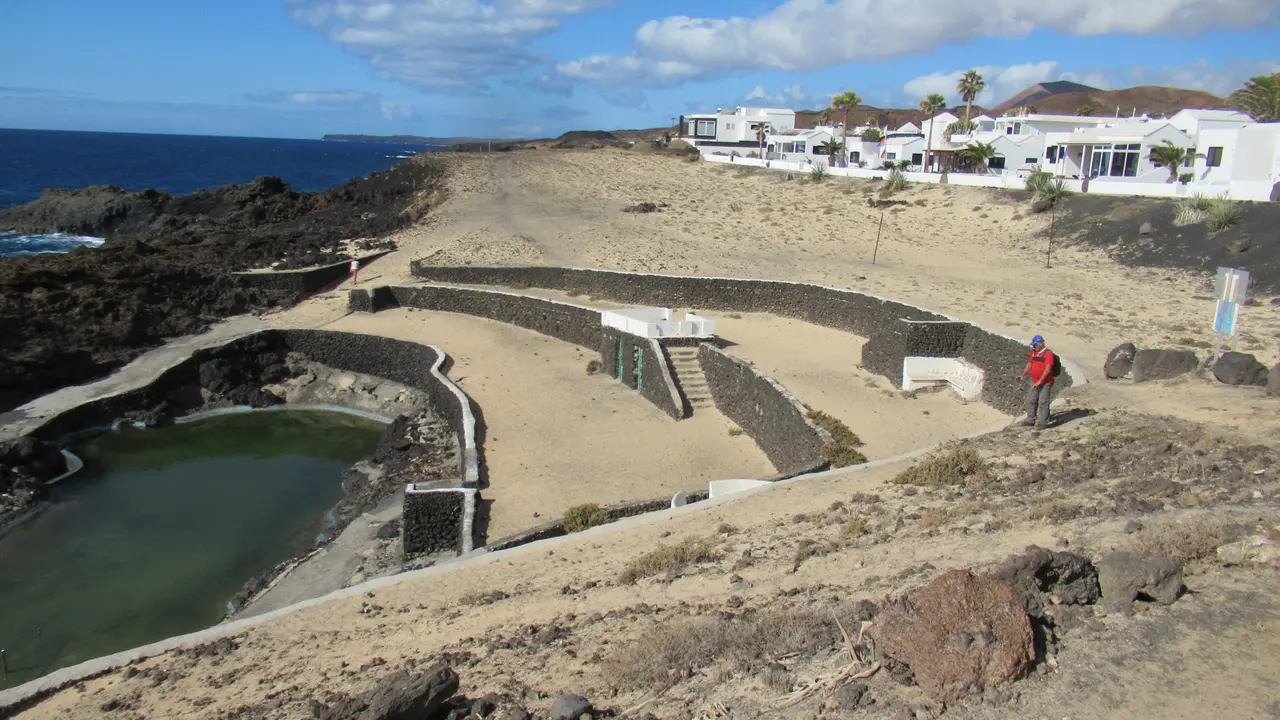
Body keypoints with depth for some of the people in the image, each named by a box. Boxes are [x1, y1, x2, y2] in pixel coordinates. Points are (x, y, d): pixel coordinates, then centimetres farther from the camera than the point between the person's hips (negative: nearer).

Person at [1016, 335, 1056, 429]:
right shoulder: (1034, 352, 9)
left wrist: (1040, 381, -24)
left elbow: (1048, 369, -22)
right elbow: (1029, 364, 18)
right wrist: (1023, 375, 6)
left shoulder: (1048, 353, -15)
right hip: (1035, 382, 8)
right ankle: (1031, 420, 24)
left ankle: (1042, 422, 3)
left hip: (1045, 383, -8)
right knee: (1031, 401, 13)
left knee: (1043, 402, -4)